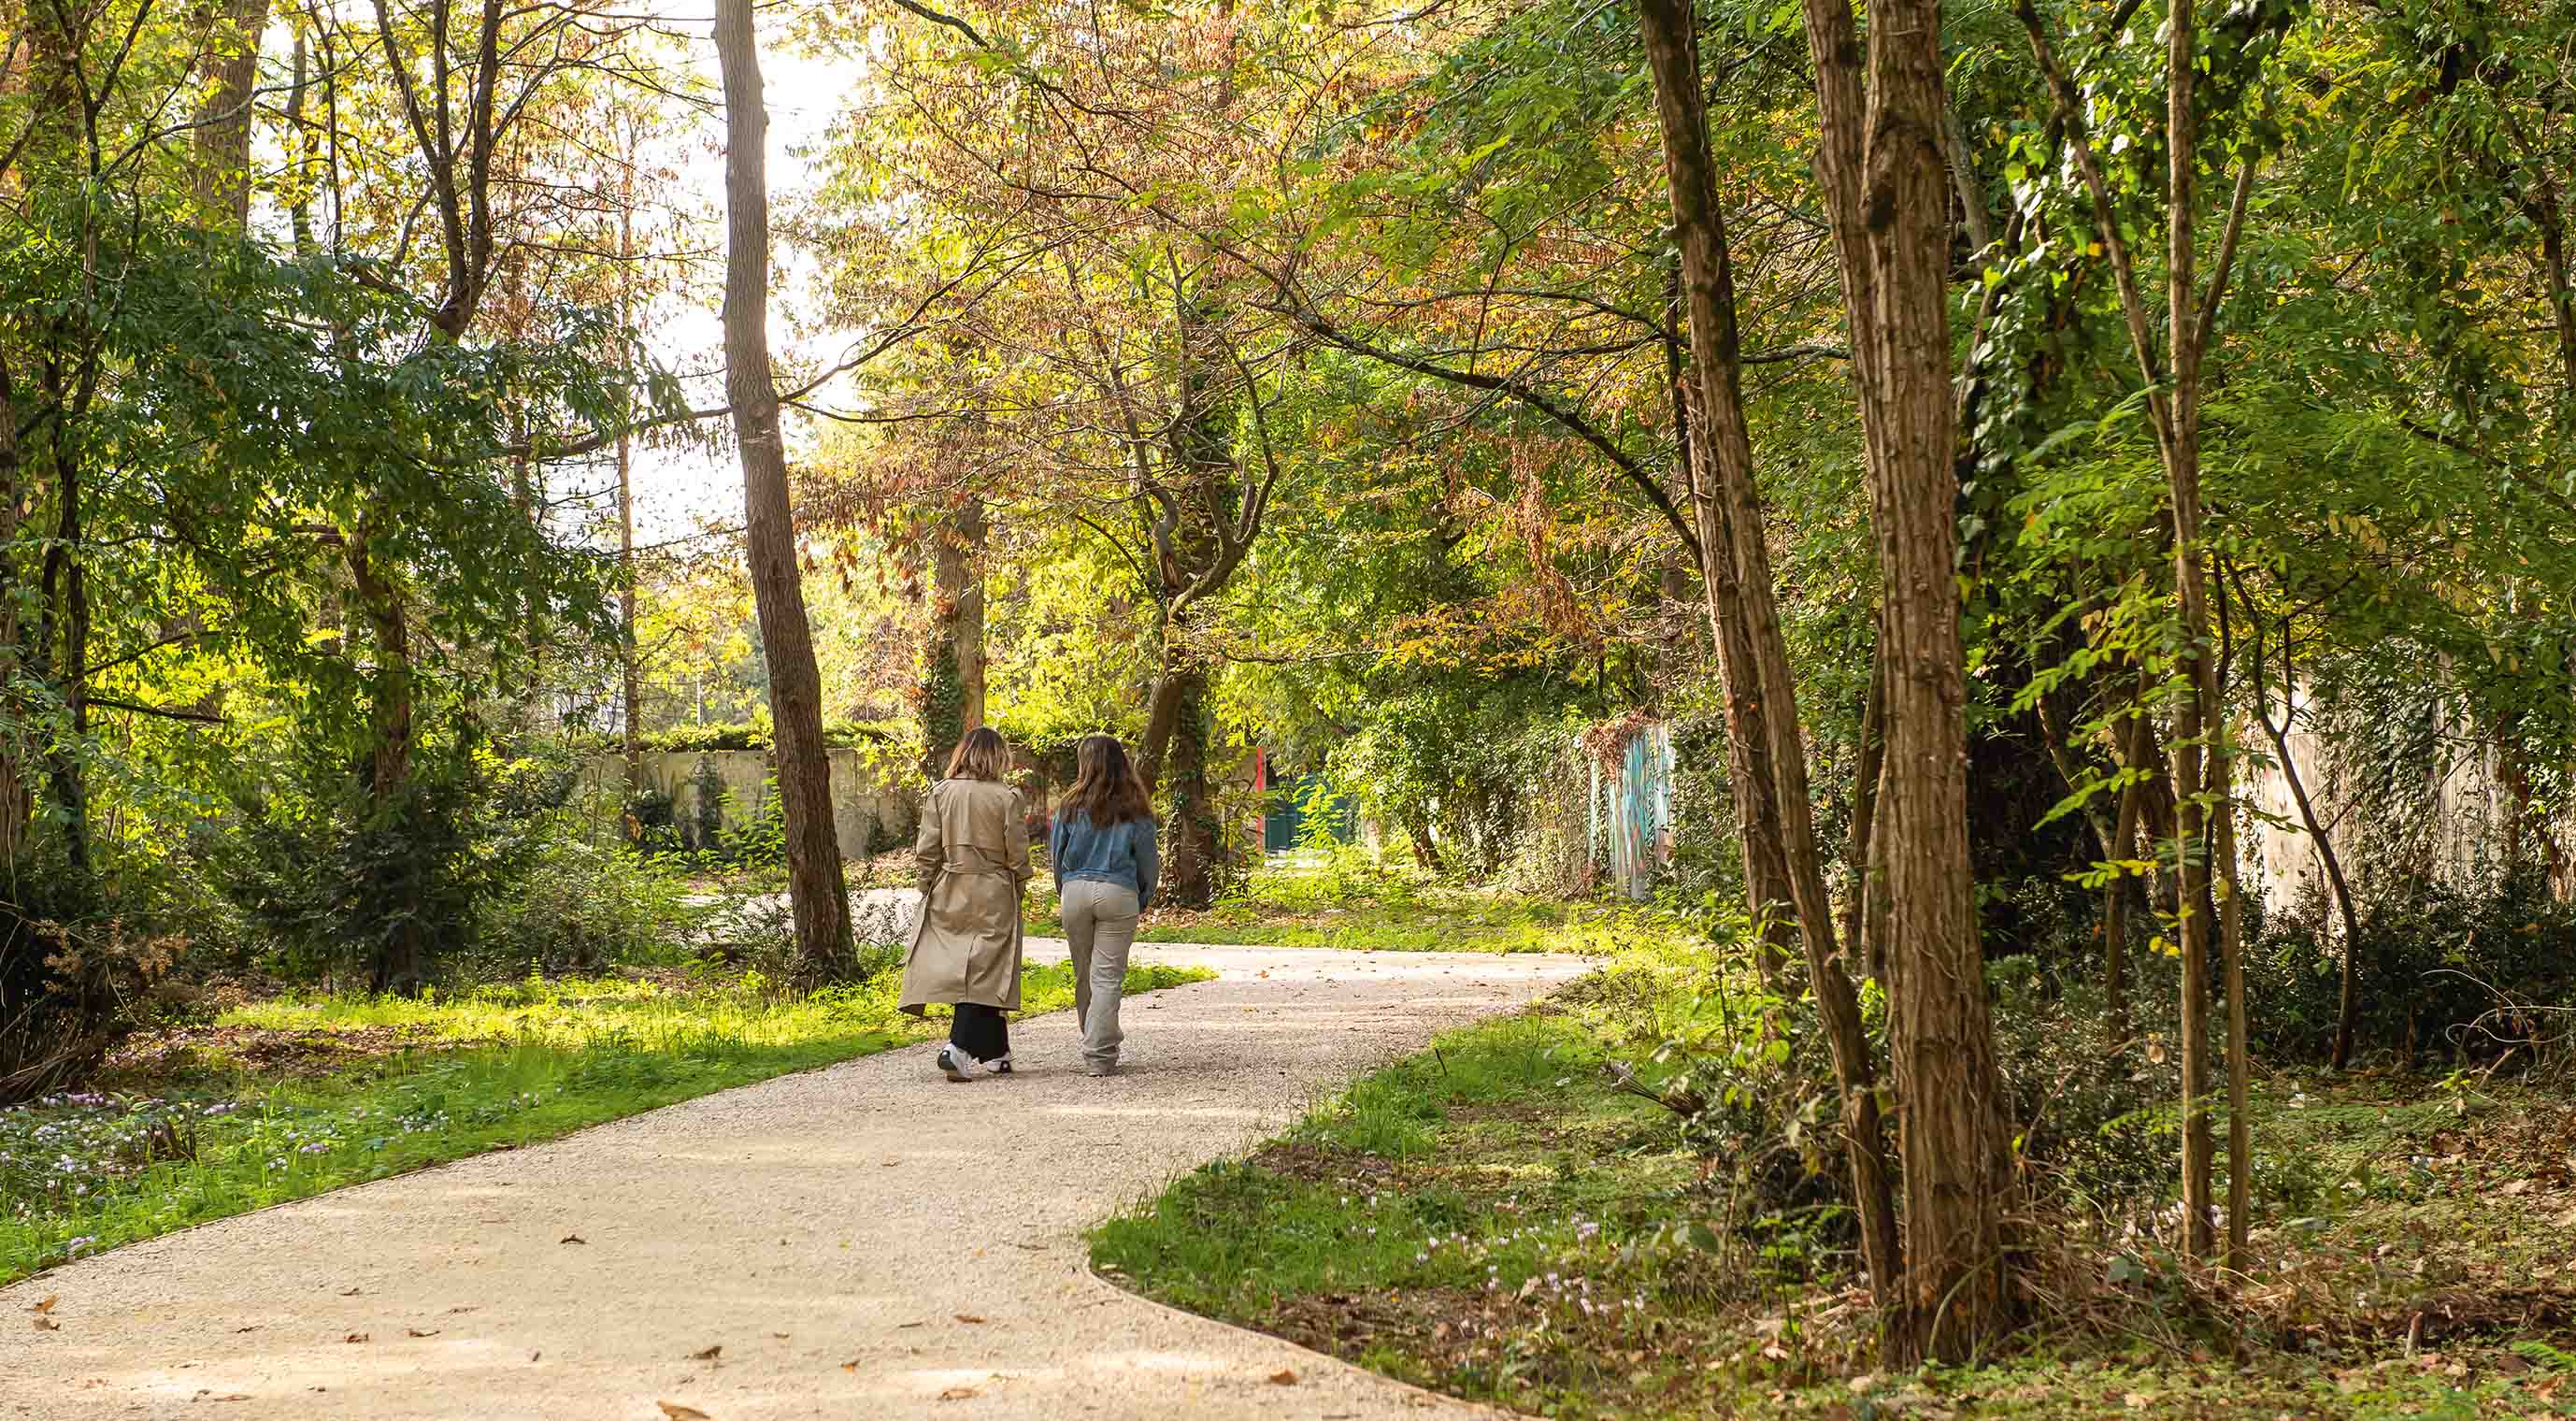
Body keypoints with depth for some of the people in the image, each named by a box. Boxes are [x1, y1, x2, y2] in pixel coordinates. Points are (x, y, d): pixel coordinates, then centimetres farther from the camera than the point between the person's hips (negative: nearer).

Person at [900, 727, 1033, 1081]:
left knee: (955, 967, 12)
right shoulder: (1006, 796, -7)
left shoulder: (940, 792, 0)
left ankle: (996, 1055, 19)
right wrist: (1019, 888, 11)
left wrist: (928, 888, 11)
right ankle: (959, 1047, -19)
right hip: (993, 894, -3)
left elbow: (926, 850, -1)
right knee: (984, 971, -2)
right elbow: (1017, 854, -5)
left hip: (949, 894, 3)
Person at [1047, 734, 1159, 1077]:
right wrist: (1144, 900, 18)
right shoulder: (1134, 811, -1)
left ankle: (1097, 1044, 28)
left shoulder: (1072, 806, 1)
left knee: (1084, 975, 15)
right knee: (1108, 977, -1)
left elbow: (1056, 854, 8)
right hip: (1118, 893, -2)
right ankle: (1099, 1055, -6)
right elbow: (1147, 860, 3)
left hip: (1075, 891, 2)